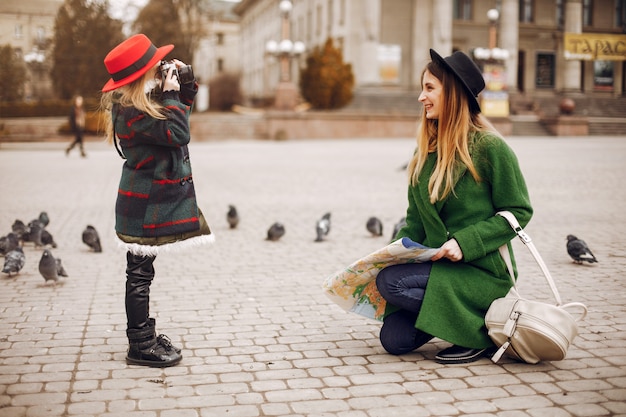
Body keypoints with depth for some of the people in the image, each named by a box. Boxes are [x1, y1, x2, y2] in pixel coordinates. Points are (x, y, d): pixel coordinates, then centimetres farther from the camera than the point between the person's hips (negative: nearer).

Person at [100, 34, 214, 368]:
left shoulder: (142, 102, 8)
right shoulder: (132, 113, -22)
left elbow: (179, 111, 21)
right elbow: (177, 132, -26)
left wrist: (184, 84, 5)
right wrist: (171, 93, -16)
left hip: (151, 200, 10)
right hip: (145, 206, -10)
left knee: (141, 272, 17)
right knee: (140, 273, -2)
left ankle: (145, 335, 28)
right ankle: (141, 347, 8)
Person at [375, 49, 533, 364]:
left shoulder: (490, 147, -11)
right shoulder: (427, 151, 10)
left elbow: (518, 211, -10)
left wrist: (465, 243, -20)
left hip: (482, 273, -6)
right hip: (437, 266, 6)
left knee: (390, 281, -26)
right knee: (394, 340, -9)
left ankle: (484, 332, -10)